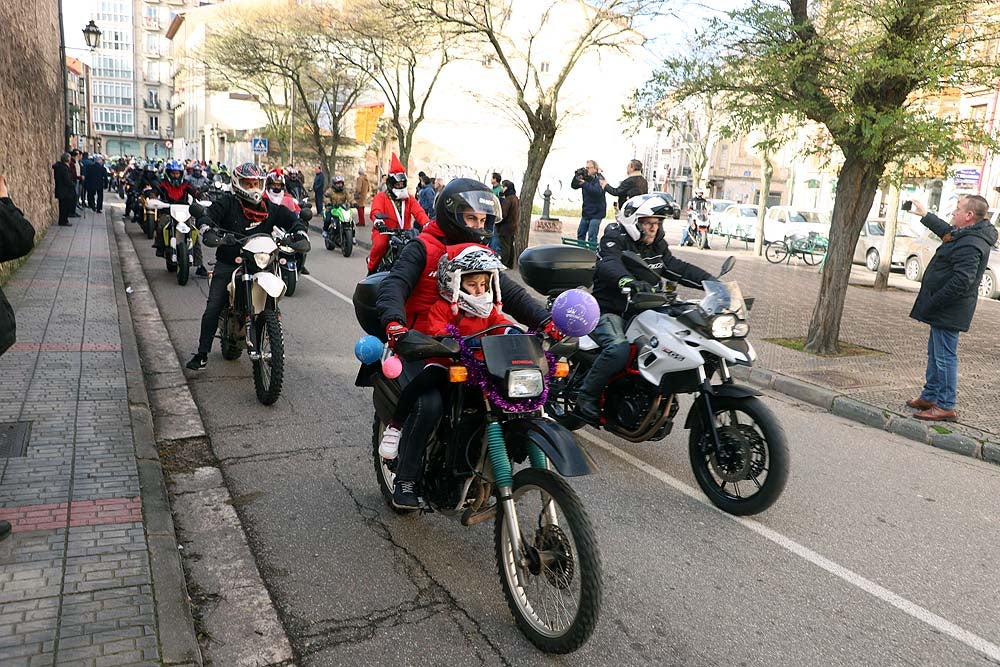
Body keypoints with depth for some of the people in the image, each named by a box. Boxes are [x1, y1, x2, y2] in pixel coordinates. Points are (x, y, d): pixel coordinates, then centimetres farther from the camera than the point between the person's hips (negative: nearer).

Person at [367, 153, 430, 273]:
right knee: (380, 244, -36)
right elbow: (376, 210, -17)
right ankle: (372, 268, -10)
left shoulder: (408, 198, 16)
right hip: (383, 232, -4)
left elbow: (418, 211, -1)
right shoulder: (381, 197, 3)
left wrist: (427, 223, -24)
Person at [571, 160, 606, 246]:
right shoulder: (586, 178, 8)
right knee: (580, 233, 13)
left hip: (596, 213, -8)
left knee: (592, 236, -13)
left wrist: (584, 183, -28)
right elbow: (574, 186, 8)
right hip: (586, 212, 8)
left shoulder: (599, 178, -12)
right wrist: (577, 176, -9)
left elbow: (597, 192, -28)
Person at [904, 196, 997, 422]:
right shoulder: (967, 235, 10)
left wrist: (931, 304, -24)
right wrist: (925, 215, 40)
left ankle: (945, 406, 2)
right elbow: (948, 231, 35)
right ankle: (930, 396, 29)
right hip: (944, 310, 11)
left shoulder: (970, 244, -23)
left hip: (949, 311, -11)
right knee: (935, 353, 18)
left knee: (944, 357, -5)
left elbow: (961, 282, -30)